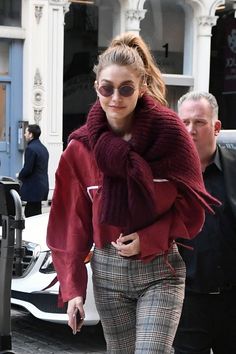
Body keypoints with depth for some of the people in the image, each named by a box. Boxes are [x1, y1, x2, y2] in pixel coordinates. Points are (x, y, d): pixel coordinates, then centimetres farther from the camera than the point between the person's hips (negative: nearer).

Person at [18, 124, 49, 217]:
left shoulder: (30, 148, -16)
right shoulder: (43, 148, 14)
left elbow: (27, 169, -19)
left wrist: (20, 176, 0)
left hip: (33, 188, -9)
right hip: (42, 186, 9)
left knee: (32, 215, -5)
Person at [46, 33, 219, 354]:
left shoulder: (169, 132, -9)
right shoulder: (81, 147, -2)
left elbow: (192, 208, -4)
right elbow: (72, 222, 4)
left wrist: (148, 240, -17)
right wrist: (72, 288, 0)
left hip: (160, 270, -2)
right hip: (108, 270, 3)